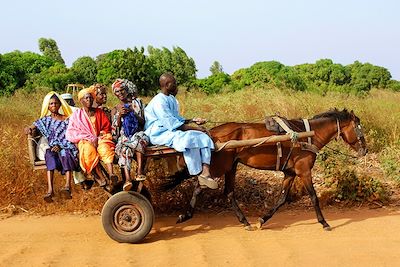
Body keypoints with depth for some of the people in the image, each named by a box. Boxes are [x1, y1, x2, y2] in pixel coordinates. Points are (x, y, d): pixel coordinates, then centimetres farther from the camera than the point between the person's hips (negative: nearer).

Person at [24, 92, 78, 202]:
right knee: (50, 155, -34)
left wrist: (60, 146, -12)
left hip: (66, 147, -1)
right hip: (51, 148, 1)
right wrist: (29, 130, -14)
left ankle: (67, 186, -55)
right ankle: (50, 189, -50)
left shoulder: (66, 119, 17)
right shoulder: (45, 120, 20)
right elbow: (33, 127, 12)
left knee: (65, 153, -36)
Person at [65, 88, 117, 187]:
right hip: (85, 141, -1)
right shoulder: (77, 115, 8)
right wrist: (90, 138, -12)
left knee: (105, 148, -34)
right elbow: (71, 133, -2)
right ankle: (101, 178, -42)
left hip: (99, 139, 2)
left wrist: (98, 138, -7)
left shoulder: (99, 112, 15)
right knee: (89, 150, -37)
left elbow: (107, 128, 13)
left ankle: (111, 174, -53)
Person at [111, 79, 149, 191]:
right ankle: (127, 178, -50)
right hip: (123, 136, 1)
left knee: (139, 138, -38)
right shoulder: (115, 110, 18)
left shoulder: (137, 103, 14)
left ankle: (140, 171, -41)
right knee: (124, 147, -35)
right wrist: (119, 115, -8)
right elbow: (115, 130, 7)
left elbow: (142, 122, 4)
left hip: (137, 132, 0)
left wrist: (132, 113, -12)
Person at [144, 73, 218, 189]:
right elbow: (172, 123, -22)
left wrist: (193, 120, 13)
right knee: (189, 139, -35)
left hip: (174, 131, 10)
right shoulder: (159, 101, -16)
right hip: (161, 134, -10)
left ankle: (205, 172, -28)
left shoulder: (171, 99, 16)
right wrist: (195, 128, -20)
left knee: (203, 137, -10)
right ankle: (199, 176, -29)